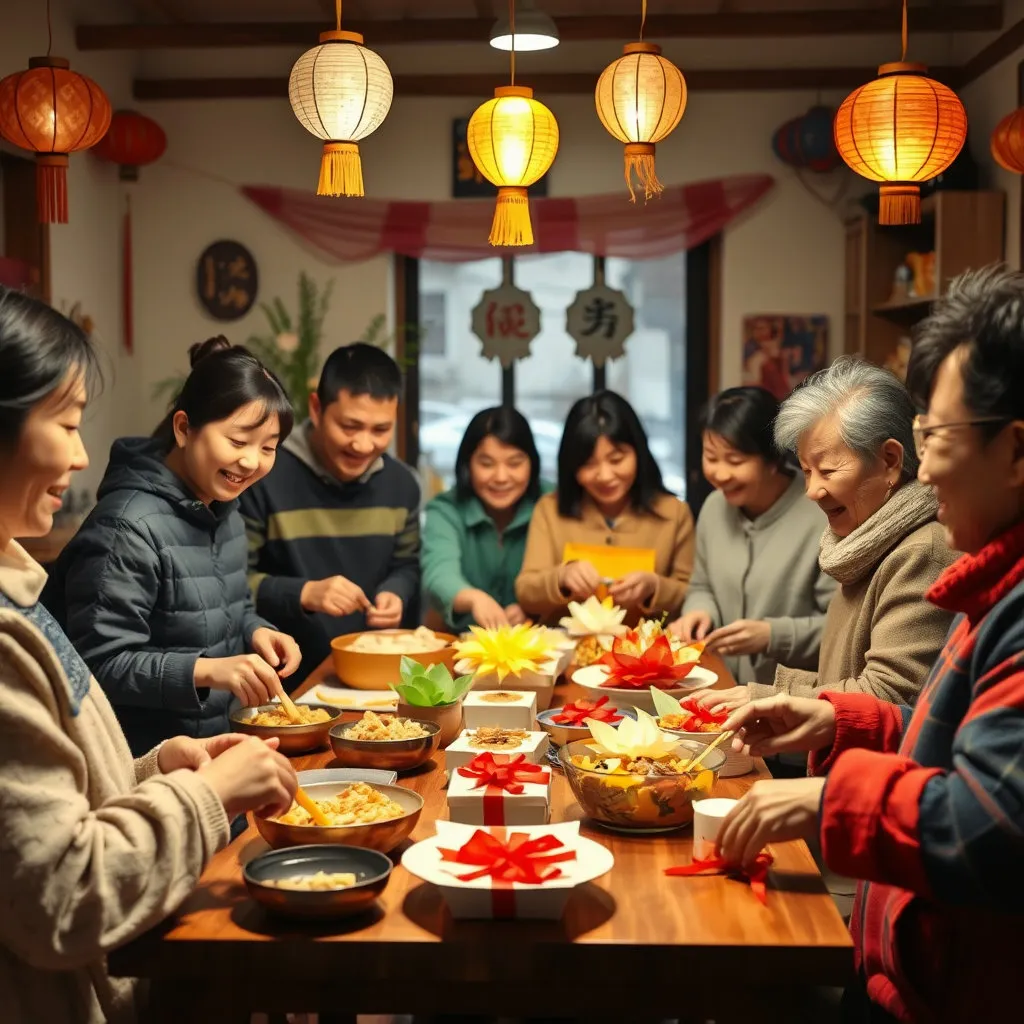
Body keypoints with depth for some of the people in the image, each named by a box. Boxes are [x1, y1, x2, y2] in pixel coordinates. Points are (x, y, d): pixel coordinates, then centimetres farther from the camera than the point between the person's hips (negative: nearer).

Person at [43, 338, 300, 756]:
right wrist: (205, 670, -30)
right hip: (146, 760, -8)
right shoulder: (129, 528, -20)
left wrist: (256, 632, 2)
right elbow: (99, 666, -20)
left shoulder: (225, 510, 9)